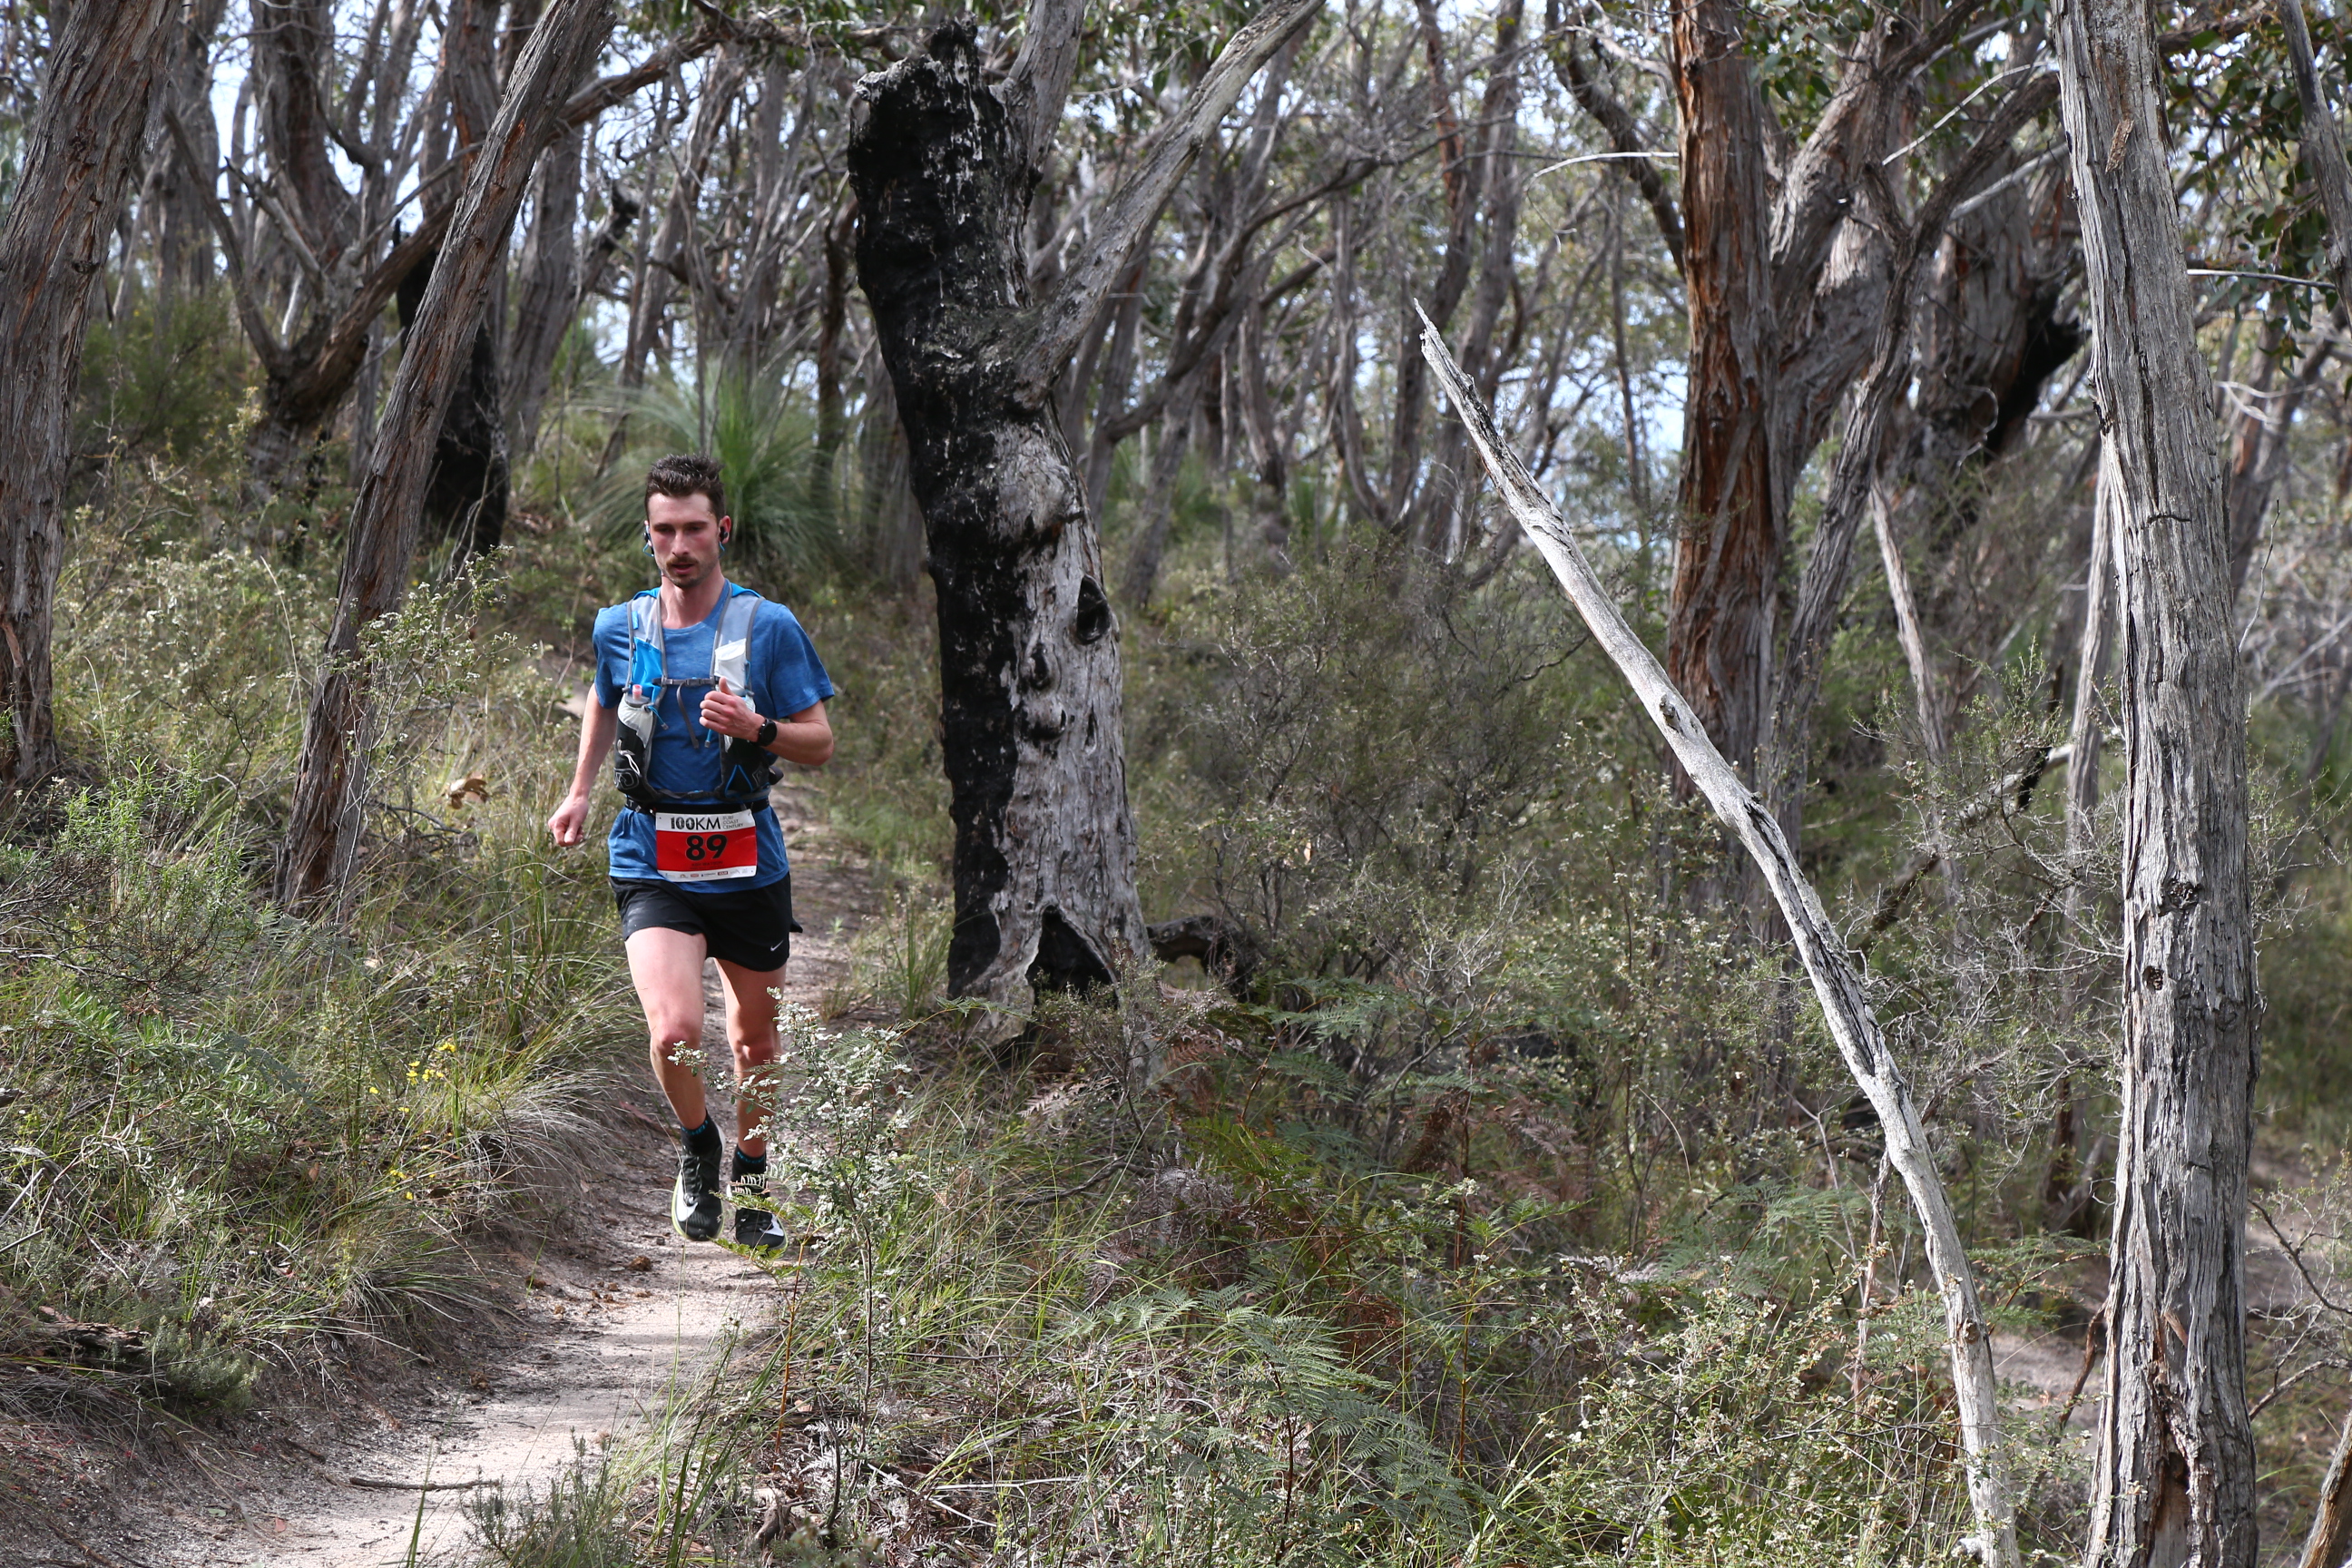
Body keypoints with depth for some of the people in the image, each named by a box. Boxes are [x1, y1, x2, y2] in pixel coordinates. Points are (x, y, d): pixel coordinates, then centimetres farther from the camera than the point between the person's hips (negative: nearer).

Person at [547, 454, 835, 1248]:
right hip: (654, 866, 0)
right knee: (675, 1033, -19)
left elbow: (820, 744, -3)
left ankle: (750, 1182, 36)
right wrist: (579, 793, 17)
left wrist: (755, 729, -22)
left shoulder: (769, 627, -6)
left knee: (754, 1040, 13)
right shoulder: (620, 628, 2)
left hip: (748, 863, 0)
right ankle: (696, 1145, 12)